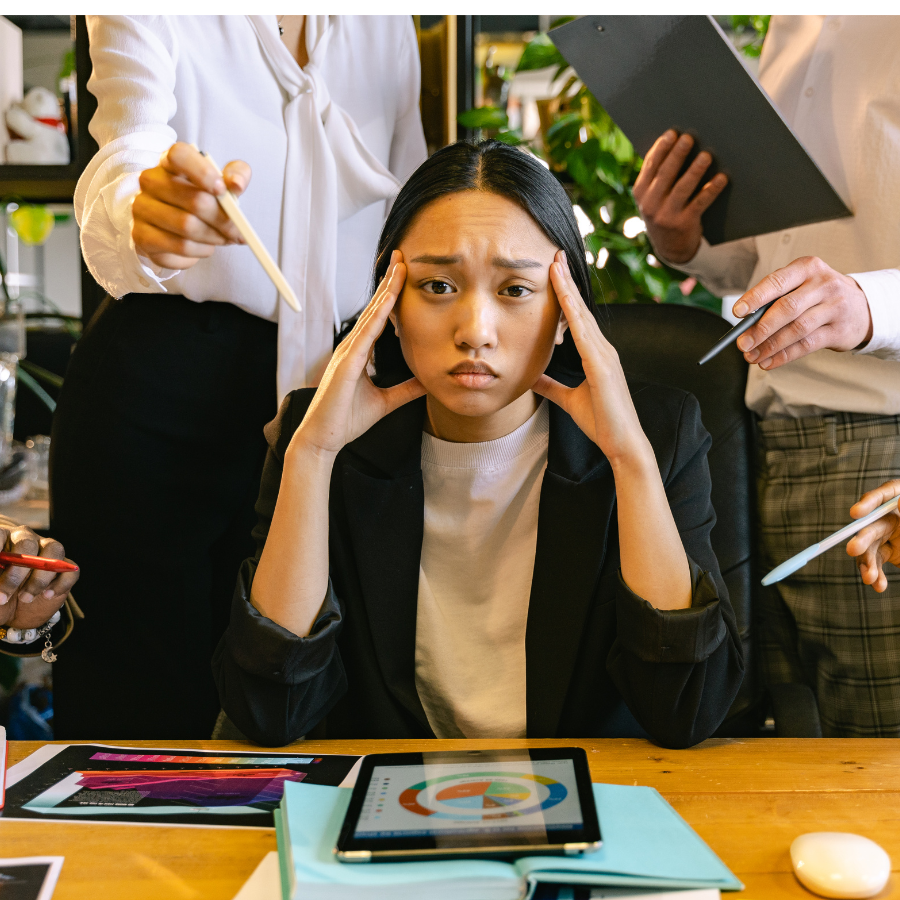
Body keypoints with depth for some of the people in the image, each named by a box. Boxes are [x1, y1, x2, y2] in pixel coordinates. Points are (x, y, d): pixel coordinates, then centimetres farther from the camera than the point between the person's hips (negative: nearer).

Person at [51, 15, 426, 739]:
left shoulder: (386, 24, 9)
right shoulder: (148, 19, -4)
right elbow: (125, 155, -22)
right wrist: (146, 211, -45)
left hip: (333, 375, 4)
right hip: (158, 387, -3)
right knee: (139, 701, 1)